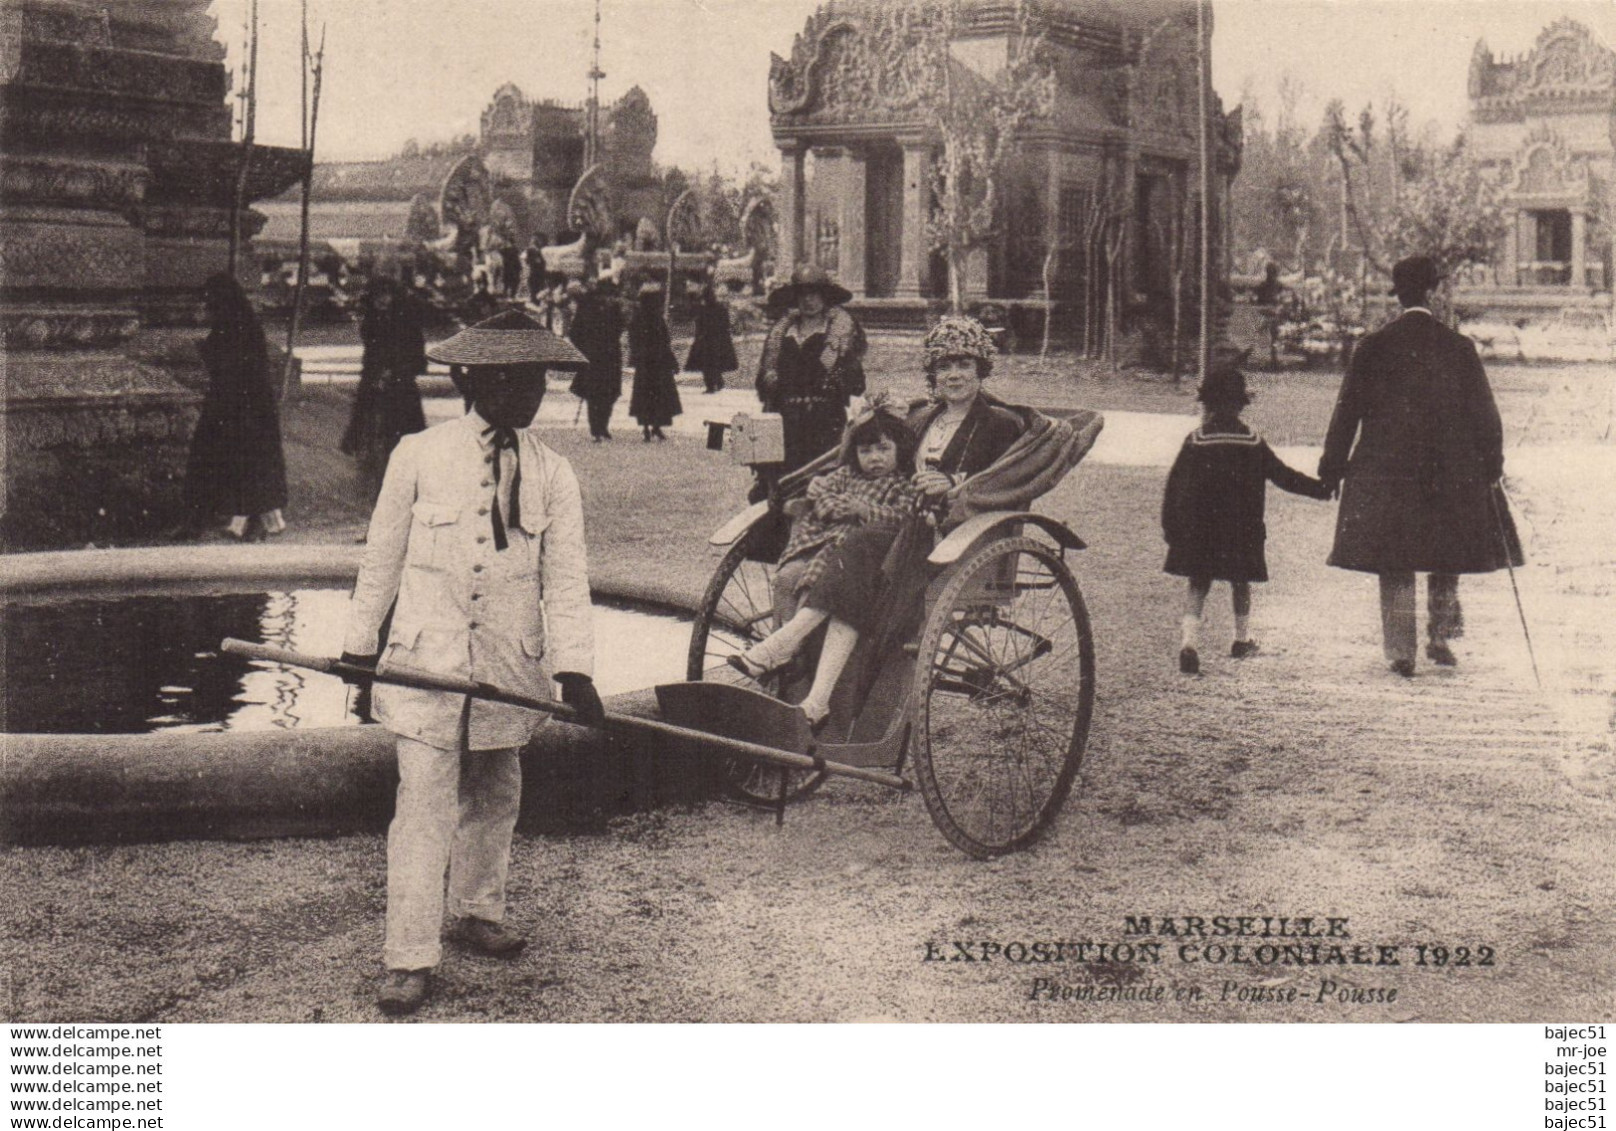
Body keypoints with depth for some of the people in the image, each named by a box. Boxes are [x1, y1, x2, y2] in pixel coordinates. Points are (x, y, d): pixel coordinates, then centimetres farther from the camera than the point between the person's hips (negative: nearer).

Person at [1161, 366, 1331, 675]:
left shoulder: (1195, 442, -5)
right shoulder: (1253, 443, -1)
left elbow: (1175, 486, -5)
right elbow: (1284, 476, 6)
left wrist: (1170, 527, 3)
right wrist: (1323, 489, 17)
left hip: (1198, 530, -1)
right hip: (1242, 530, 1)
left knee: (1198, 583, 2)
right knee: (1240, 582, 18)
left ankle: (1190, 640, -16)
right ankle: (1242, 639, 29)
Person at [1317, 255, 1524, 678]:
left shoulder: (1373, 346, -3)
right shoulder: (1459, 347, -2)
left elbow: (1348, 409, 0)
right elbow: (1484, 413, 2)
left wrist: (1332, 467, 6)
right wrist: (1491, 464, 11)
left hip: (1385, 472, 0)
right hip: (1451, 473, 1)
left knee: (1394, 566, 5)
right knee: (1447, 561, 17)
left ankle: (1400, 651, 3)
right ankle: (1441, 637, 19)